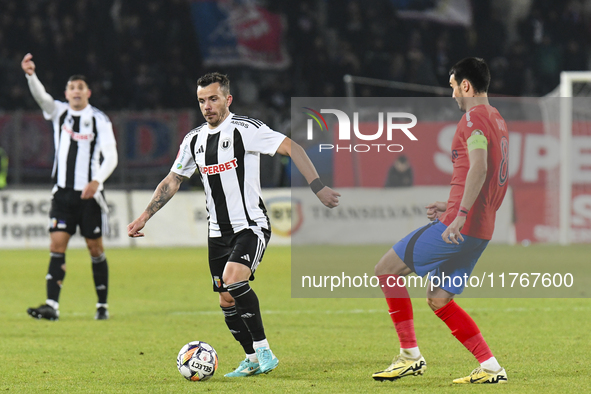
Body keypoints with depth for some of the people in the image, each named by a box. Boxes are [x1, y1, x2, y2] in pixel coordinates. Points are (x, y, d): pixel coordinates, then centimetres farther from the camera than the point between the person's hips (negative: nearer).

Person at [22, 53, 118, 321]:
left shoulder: (99, 120, -3)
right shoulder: (59, 112, 5)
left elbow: (111, 156, -8)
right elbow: (41, 96, -13)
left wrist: (97, 181, -24)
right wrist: (30, 75, -33)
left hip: (89, 194, -2)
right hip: (63, 192, 2)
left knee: (95, 248, 3)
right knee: (57, 246, -8)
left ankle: (102, 306, 13)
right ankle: (52, 305, -15)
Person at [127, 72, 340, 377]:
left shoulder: (245, 129, -10)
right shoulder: (194, 139, 9)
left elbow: (292, 149, -14)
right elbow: (172, 181, 18)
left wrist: (318, 187, -22)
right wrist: (143, 218, 13)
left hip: (251, 227, -7)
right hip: (218, 233, 7)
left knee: (233, 279, -28)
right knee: (227, 301, 6)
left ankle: (263, 349, -18)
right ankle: (253, 360, 22)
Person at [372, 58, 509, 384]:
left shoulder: (474, 117, -10)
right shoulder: (497, 121, 19)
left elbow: (479, 169, -25)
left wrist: (460, 215, -30)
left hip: (460, 226, -9)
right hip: (481, 231, 9)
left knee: (386, 269, 1)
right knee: (437, 299, 16)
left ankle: (410, 356, 1)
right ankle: (491, 368, 7)